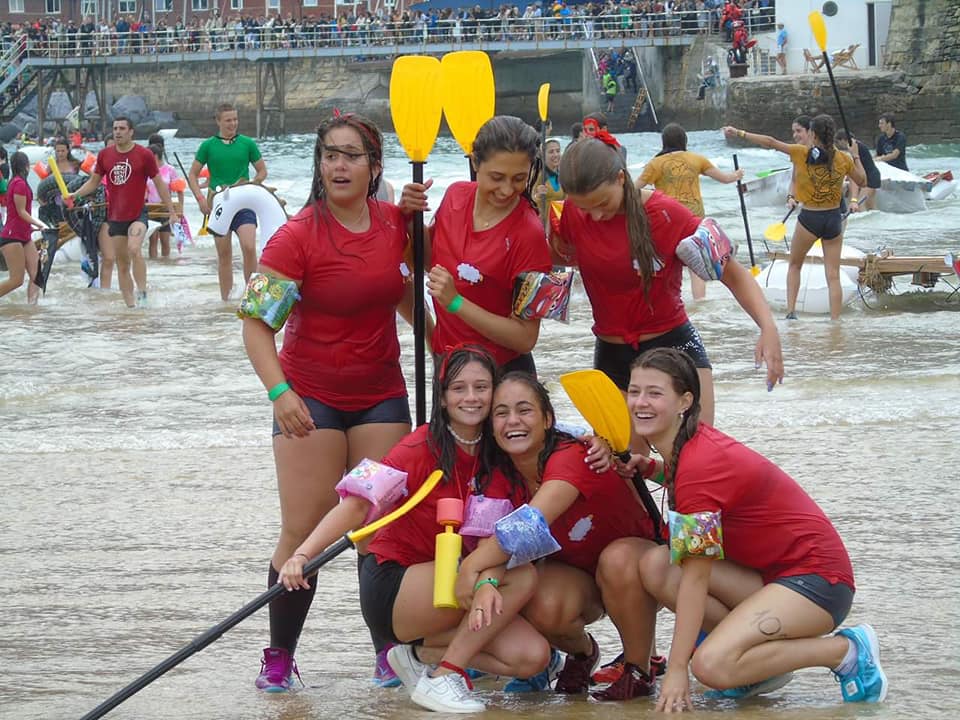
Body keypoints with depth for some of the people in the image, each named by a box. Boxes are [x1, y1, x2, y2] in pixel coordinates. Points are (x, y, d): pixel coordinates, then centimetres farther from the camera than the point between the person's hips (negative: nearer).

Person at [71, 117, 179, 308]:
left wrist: (172, 211, 1)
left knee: (134, 249, -29)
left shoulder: (144, 155, -3)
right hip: (115, 216, 4)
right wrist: (74, 195, 3)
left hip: (137, 214, -4)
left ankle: (142, 294, -23)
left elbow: (159, 184, 2)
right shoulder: (105, 155, 7)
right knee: (122, 263, 6)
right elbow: (93, 182, 17)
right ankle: (130, 305, 12)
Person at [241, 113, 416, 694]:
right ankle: (279, 657, 5)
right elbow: (256, 321, -18)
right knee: (304, 529, -5)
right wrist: (279, 391, -28)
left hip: (381, 395, 4)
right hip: (310, 398, -4)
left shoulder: (395, 223, 0)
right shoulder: (299, 236, -14)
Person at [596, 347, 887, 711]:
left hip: (817, 577, -8)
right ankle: (757, 663, 0)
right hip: (765, 571, 8)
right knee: (654, 565, -11)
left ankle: (848, 650, -6)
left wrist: (677, 669, -20)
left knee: (712, 666, -27)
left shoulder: (699, 463, -23)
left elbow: (696, 575, -22)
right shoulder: (680, 446, 3)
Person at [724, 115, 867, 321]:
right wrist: (856, 157, 23)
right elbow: (862, 180, 11)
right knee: (833, 276, 4)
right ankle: (835, 322, 0)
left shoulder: (802, 154, -9)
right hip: (834, 219, 2)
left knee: (794, 266, 21)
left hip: (809, 219, -2)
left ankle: (791, 312, 9)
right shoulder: (843, 159, -3)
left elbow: (770, 142, -6)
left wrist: (739, 133, 0)